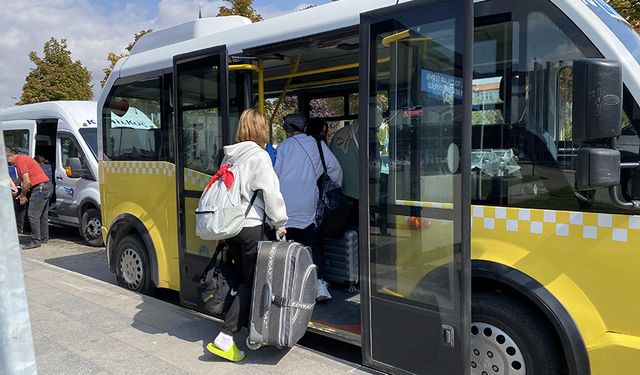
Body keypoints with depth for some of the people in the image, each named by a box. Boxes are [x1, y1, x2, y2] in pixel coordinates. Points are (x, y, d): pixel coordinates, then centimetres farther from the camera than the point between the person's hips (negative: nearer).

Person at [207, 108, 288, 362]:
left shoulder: (229, 156, 10)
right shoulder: (259, 156, -11)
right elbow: (271, 192, -13)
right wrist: (279, 224, -2)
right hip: (251, 227, -7)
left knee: (242, 279, 16)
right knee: (251, 282, 1)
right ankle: (226, 337, -3)